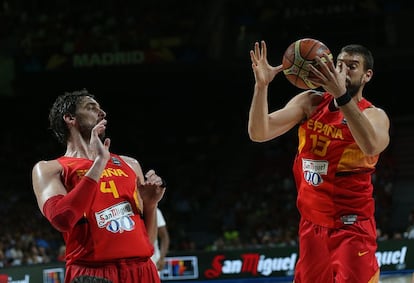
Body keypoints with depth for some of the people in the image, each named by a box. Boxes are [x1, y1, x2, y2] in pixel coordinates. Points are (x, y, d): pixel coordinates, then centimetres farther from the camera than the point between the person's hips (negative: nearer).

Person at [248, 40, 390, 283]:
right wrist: (261, 86, -25)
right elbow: (259, 133, -9)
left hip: (353, 229, -4)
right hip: (312, 227, 5)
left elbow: (371, 145, -34)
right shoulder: (311, 103, 2)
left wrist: (342, 96, -44)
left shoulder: (374, 115, -9)